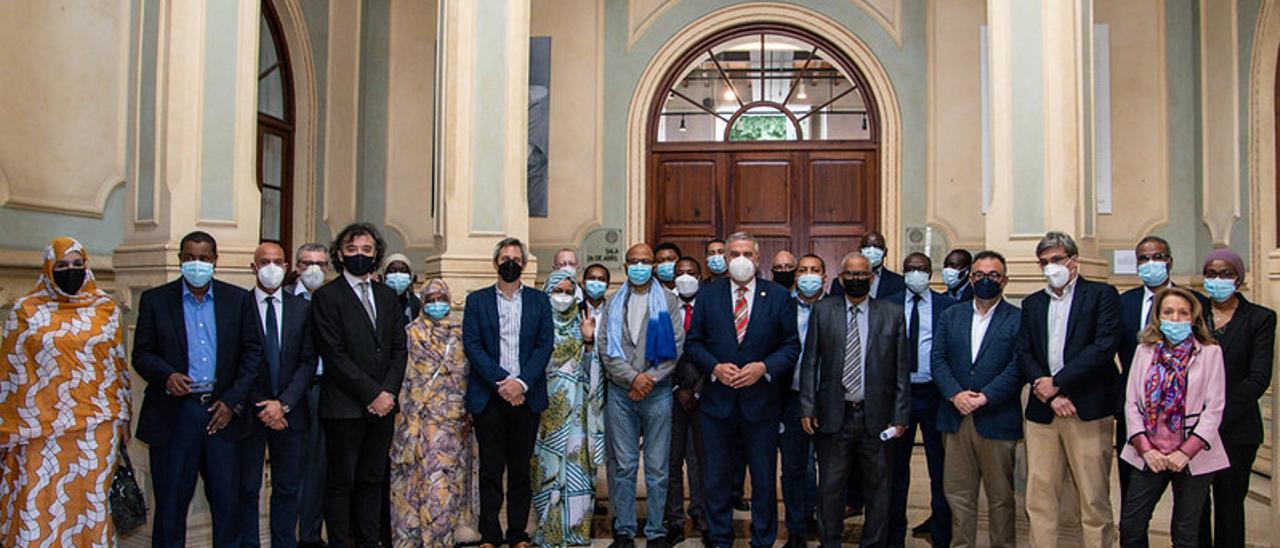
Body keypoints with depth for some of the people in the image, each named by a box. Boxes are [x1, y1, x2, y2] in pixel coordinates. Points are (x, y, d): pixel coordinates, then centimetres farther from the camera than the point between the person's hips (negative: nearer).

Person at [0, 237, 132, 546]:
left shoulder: (105, 309, 7)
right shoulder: (27, 310, 4)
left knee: (93, 503, 5)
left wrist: (122, 419, 11)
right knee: (38, 510, -1)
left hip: (97, 429, 1)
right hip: (42, 431, -1)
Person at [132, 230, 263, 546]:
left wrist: (233, 401, -4)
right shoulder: (155, 300, 6)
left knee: (227, 501, 2)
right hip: (173, 413, 0)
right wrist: (166, 376, -16)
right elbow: (142, 354, 5)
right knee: (170, 501, 6)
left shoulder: (238, 299, 6)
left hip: (222, 412, 1)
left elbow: (253, 352, 5)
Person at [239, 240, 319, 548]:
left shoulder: (302, 308, 5)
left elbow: (308, 361, 1)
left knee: (288, 488, 9)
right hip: (249, 412, -2)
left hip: (289, 412, 2)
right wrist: (259, 406, -9)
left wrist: (283, 403, -9)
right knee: (247, 489, 6)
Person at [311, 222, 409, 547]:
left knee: (372, 480, 11)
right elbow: (335, 355, -11)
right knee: (341, 482, 3)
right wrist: (372, 394, -13)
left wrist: (388, 392, -4)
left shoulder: (388, 296, 14)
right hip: (345, 407, -5)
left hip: (383, 404, 5)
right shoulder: (326, 296, -3)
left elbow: (399, 349, 11)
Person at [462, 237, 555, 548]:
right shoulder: (477, 300, 8)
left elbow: (545, 344, 1)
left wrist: (522, 382, -12)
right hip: (489, 395, -1)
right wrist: (500, 382, -12)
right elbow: (472, 345, -1)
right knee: (490, 468, 3)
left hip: (526, 395, 1)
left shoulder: (539, 301, 10)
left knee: (521, 468, 7)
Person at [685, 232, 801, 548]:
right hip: (717, 400, 1)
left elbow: (792, 345, 1)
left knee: (764, 479, 9)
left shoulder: (778, 296, 2)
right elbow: (693, 342, 4)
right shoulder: (708, 294, 5)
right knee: (718, 477, 11)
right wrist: (715, 367, -13)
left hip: (761, 402, -1)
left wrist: (764, 367, -14)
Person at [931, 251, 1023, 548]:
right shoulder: (951, 315, 12)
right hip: (956, 418, 3)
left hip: (997, 420, -3)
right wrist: (955, 394, -10)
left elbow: (1018, 367, -9)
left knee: (1000, 495, 7)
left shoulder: (1018, 319, 0)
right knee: (957, 492, 8)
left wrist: (985, 397, -16)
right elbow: (938, 359, 4)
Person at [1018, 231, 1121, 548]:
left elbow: (1105, 347, -9)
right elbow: (1024, 354, 8)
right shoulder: (1032, 303, 17)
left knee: (1094, 498, 0)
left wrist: (1057, 382, -11)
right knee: (1039, 497, 3)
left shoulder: (1101, 295, 4)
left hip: (1088, 409, -4)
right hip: (1042, 410, 4)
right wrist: (1049, 394, -7)